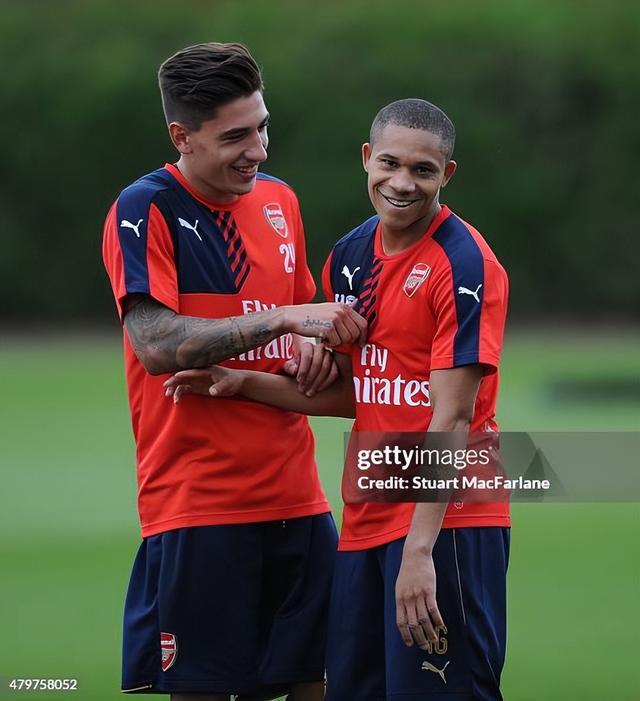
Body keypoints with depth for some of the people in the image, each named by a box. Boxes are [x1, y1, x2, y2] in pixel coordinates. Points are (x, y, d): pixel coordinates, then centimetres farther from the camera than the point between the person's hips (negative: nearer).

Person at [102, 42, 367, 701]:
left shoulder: (279, 200, 13)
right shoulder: (144, 210, -7)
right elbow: (157, 344, -18)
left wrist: (315, 350, 2)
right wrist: (284, 319, -21)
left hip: (296, 496, 6)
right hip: (196, 506, -6)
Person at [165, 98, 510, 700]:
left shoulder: (464, 265, -12)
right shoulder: (349, 257, 11)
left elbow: (452, 417, -18)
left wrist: (419, 548, -23)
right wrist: (242, 383, 8)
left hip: (444, 521, -7)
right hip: (366, 517, 7)